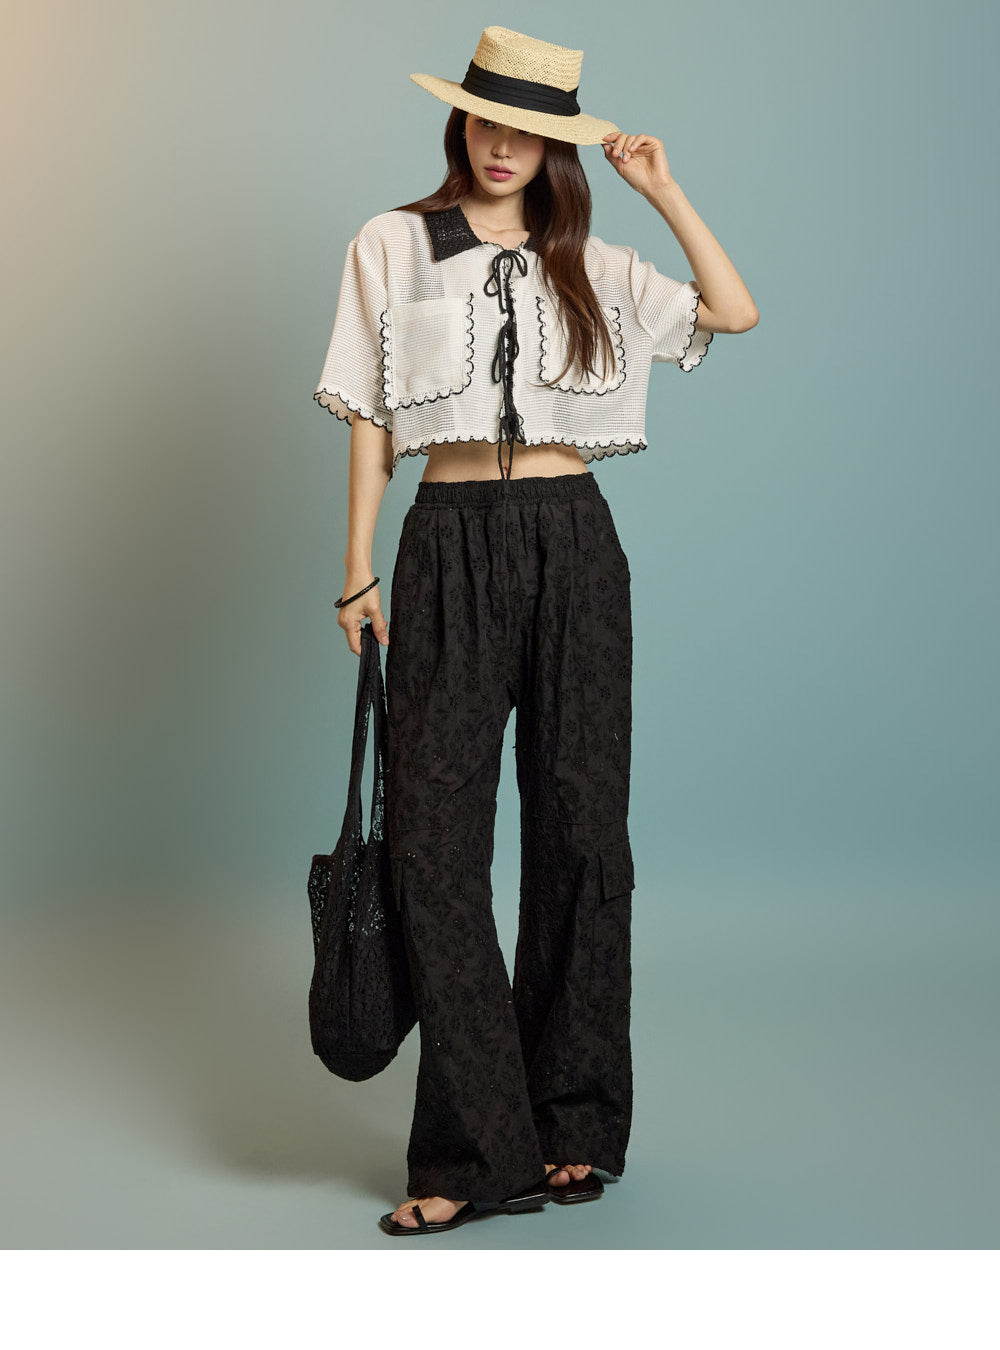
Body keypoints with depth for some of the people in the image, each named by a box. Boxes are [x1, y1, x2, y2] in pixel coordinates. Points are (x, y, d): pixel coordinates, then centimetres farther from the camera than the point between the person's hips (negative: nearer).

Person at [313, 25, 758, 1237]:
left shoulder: (588, 263, 14)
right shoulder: (394, 247, 9)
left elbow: (734, 313, 5)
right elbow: (372, 425, 7)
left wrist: (662, 190, 4)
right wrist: (360, 573, 1)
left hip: (574, 546, 2)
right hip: (453, 547, -2)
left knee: (579, 831, 2)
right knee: (436, 836, -9)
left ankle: (577, 1126, 14)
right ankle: (475, 1150, -3)